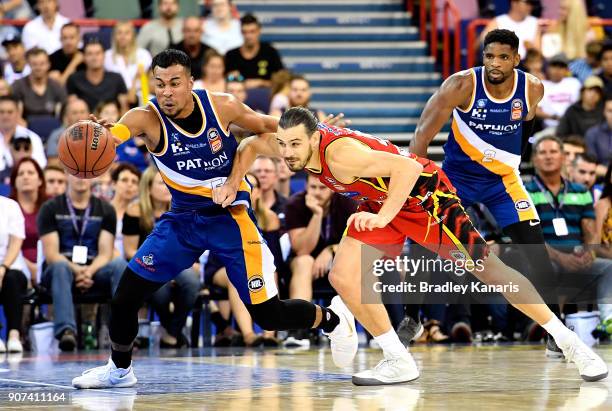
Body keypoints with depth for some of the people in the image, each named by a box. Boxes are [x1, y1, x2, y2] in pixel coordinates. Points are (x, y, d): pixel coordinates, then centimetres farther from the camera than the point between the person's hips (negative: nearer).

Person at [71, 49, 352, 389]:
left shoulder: (222, 106, -15)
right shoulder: (148, 118, -19)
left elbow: (268, 126, 5)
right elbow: (117, 132, -43)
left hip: (231, 217, -2)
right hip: (183, 218, 2)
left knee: (268, 315, -4)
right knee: (126, 294, -4)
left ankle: (333, 319, 26)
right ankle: (119, 370, 21)